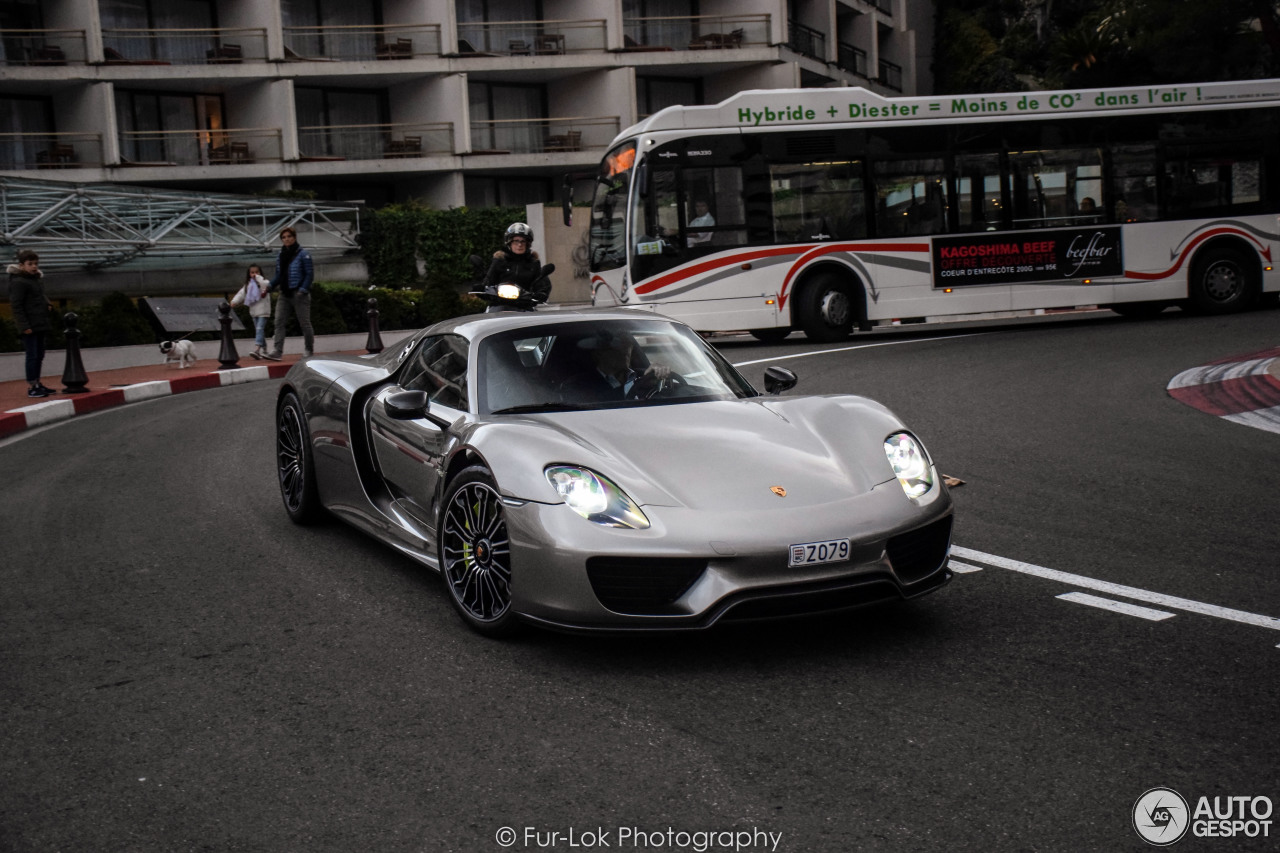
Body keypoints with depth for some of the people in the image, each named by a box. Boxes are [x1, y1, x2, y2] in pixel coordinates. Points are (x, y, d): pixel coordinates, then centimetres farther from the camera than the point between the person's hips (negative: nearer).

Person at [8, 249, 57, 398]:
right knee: (32, 355, -6)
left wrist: (47, 303, 7)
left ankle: (37, 383, 25)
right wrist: (24, 325, -19)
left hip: (40, 324, 8)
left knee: (40, 354, 14)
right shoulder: (18, 282, -13)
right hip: (29, 325, -8)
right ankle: (31, 387, 0)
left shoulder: (38, 278, 12)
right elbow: (17, 306, -15)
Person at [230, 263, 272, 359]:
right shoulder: (247, 285, 12)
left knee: (260, 329, -17)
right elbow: (241, 293, 4)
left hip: (263, 311, -6)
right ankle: (263, 350, 18)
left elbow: (266, 284, -27)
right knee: (257, 330, 10)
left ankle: (256, 349, -27)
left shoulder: (263, 282, -3)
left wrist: (258, 277, -15)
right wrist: (234, 301, -9)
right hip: (253, 311, 6)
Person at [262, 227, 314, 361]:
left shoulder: (303, 254, -4)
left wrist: (303, 290, -18)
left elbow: (310, 274, -8)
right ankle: (278, 351, -12)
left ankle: (309, 351, 13)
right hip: (284, 294, 6)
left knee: (305, 323, 1)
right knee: (279, 322, -6)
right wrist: (270, 286, 2)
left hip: (299, 294, -6)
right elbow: (278, 276, 19)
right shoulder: (280, 256, 14)